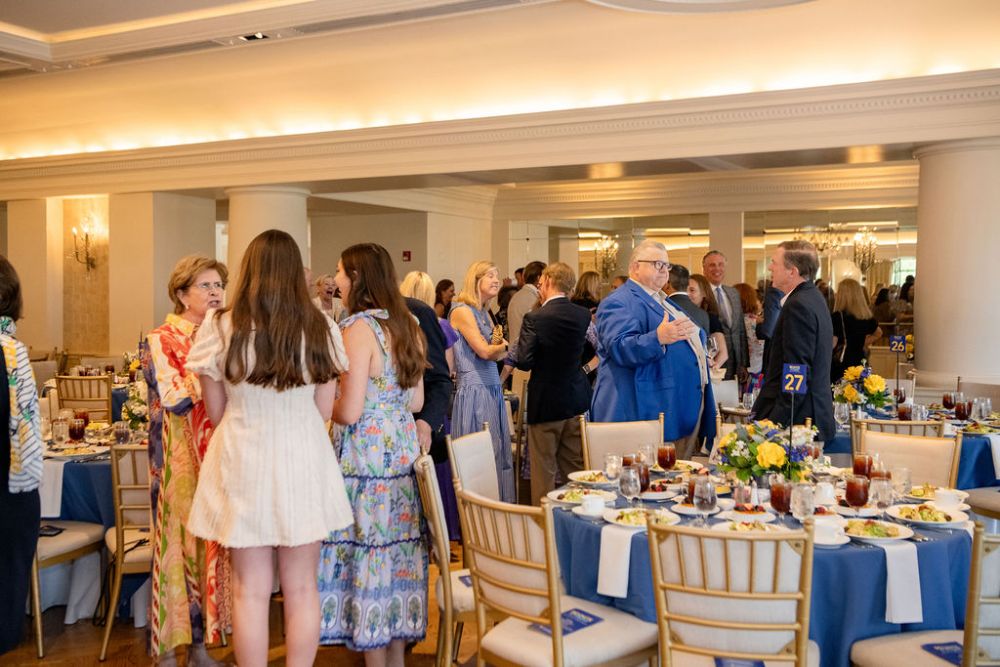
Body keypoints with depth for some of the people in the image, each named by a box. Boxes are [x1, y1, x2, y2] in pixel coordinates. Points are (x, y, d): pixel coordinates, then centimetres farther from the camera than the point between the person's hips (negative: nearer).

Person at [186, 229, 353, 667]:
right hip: (304, 463, 1)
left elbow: (216, 413, 0)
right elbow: (324, 412, 2)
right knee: (301, 588, 12)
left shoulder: (221, 327, -8)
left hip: (245, 465, -1)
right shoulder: (321, 329, -4)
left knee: (251, 590, 10)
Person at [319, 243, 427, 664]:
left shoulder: (359, 328, -15)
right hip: (403, 451, 8)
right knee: (398, 554, 15)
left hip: (366, 457, -8)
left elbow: (349, 412, -18)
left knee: (366, 556, 3)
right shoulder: (408, 326, 8)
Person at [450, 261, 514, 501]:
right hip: (474, 391, -9)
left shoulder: (483, 313, 17)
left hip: (492, 389, 9)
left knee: (498, 452, 9)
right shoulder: (462, 310, -9)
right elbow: (484, 351, -14)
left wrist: (497, 348, -6)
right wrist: (502, 346, 3)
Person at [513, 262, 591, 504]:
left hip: (545, 402, -5)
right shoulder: (583, 315, -1)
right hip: (576, 400, 5)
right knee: (576, 469, 15)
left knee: (544, 470, 4)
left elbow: (524, 362, -18)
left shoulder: (535, 318, -17)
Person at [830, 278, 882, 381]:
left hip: (840, 365, -6)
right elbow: (878, 333, 25)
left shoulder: (838, 316, -13)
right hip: (860, 362, 6)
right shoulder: (866, 316, 8)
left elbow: (832, 344, -17)